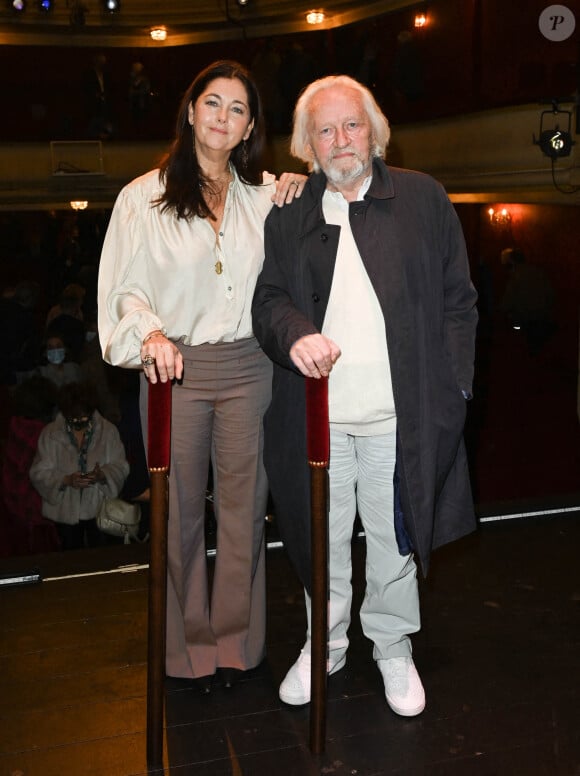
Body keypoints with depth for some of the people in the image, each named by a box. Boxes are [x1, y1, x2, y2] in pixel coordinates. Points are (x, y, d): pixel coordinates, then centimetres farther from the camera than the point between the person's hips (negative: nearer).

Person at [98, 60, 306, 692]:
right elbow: (125, 289, 1)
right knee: (180, 509, 5)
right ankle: (189, 647, 23)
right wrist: (149, 333, -20)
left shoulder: (265, 195, 11)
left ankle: (235, 641, 24)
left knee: (244, 505, 7)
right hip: (174, 368, -2)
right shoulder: (145, 196, 4)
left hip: (247, 367, 2)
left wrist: (301, 190, 4)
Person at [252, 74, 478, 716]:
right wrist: (294, 334, -17)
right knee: (321, 541, 15)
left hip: (399, 414, -1)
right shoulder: (288, 214, 8)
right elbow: (268, 298, 6)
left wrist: (452, 386, -3)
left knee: (393, 541, 13)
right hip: (316, 415, 2)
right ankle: (325, 643, 37)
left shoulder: (424, 199, 5)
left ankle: (393, 649, 36)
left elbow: (458, 301, 5)